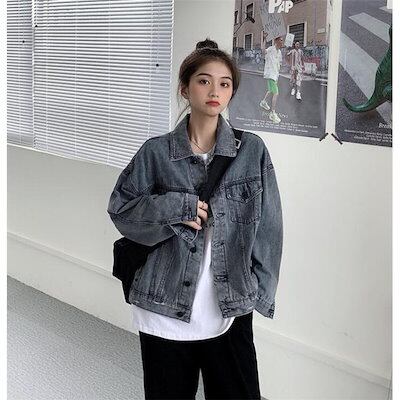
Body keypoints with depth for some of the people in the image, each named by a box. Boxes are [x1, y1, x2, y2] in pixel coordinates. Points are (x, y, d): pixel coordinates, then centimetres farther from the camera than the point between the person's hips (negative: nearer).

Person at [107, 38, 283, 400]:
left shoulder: (252, 150, 0)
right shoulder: (156, 152, -1)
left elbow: (267, 228, 2)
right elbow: (120, 208, 3)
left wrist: (259, 292, -2)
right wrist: (172, 208, -12)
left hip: (232, 310, 0)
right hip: (164, 311, 0)